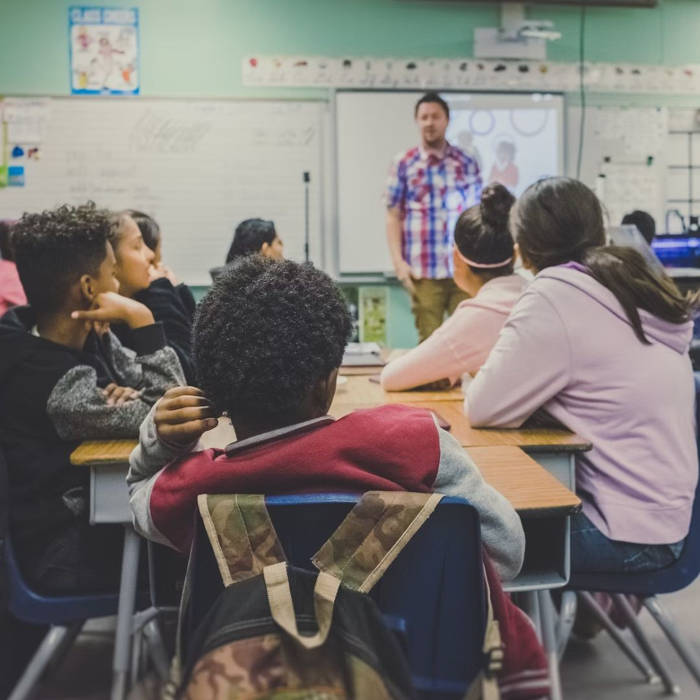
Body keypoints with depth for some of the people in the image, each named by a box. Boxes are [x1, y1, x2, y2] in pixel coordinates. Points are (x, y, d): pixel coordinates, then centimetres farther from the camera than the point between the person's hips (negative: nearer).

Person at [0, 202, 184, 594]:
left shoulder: (89, 337, -2)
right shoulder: (52, 382, -28)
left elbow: (161, 391, 4)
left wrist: (131, 397, -19)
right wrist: (141, 319, -27)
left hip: (97, 507, 8)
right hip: (69, 552, -8)